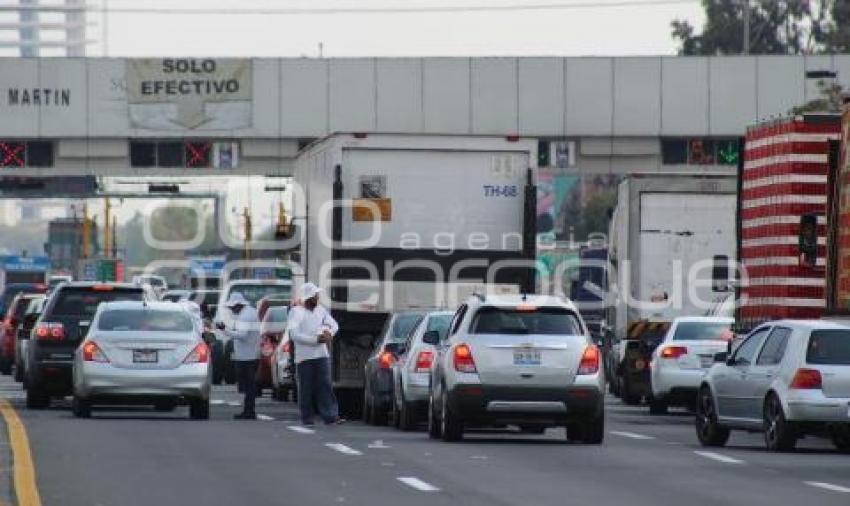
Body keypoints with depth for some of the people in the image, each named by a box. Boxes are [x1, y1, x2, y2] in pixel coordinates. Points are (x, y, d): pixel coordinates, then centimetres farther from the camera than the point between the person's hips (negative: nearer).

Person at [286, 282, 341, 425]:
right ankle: (307, 418, 8)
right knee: (306, 389, 0)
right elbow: (294, 334, -16)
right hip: (304, 357, -4)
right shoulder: (296, 312, -5)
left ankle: (330, 416, -13)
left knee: (325, 386, -7)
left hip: (321, 354, 4)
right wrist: (316, 339, -20)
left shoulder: (320, 310, 12)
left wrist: (328, 332, -7)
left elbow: (334, 325, 17)